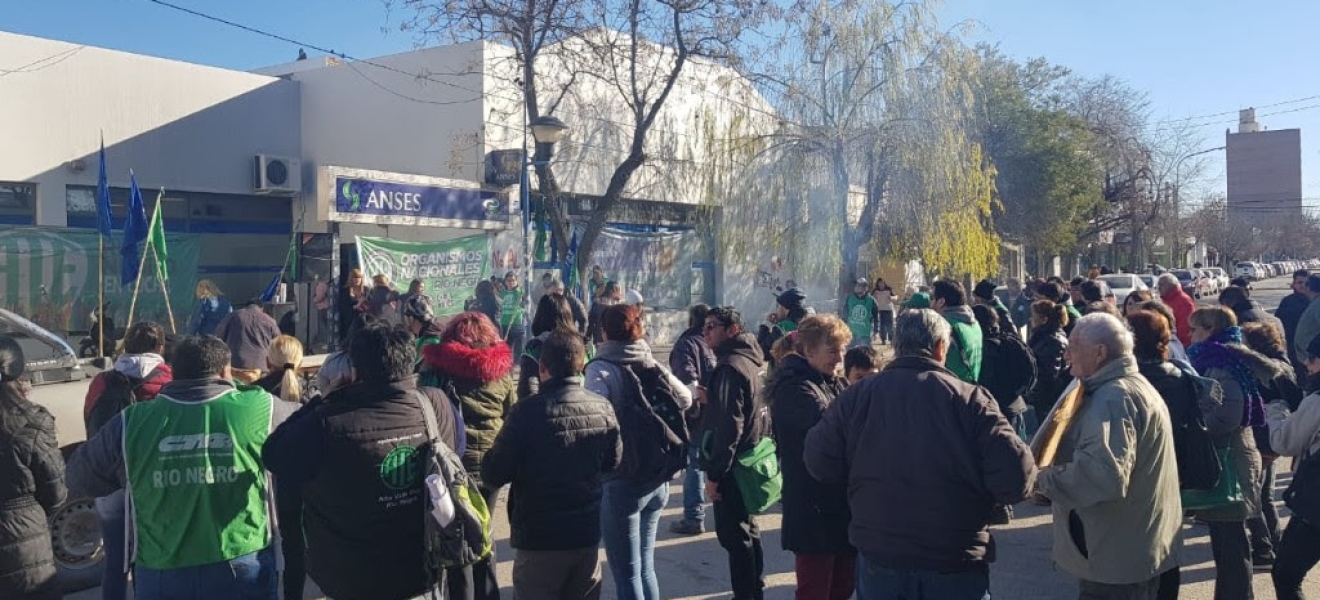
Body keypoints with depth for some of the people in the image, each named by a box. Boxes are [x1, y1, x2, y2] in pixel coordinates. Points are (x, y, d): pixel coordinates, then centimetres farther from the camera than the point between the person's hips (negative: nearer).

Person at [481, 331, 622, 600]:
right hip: (587, 534, 5)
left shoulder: (528, 411, -19)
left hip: (539, 537, -4)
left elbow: (493, 474, -14)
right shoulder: (603, 408, -4)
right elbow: (613, 462, 12)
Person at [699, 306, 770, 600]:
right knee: (747, 530, 18)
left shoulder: (730, 366, -19)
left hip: (732, 466, -10)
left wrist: (714, 472, -21)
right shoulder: (753, 361, 11)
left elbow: (729, 425, -24)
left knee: (733, 535, -3)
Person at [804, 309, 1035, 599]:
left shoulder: (857, 395, -5)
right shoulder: (970, 399, -11)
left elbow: (818, 461, -4)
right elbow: (1016, 476, -16)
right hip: (955, 567, -2)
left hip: (878, 563, 2)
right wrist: (975, 491, 5)